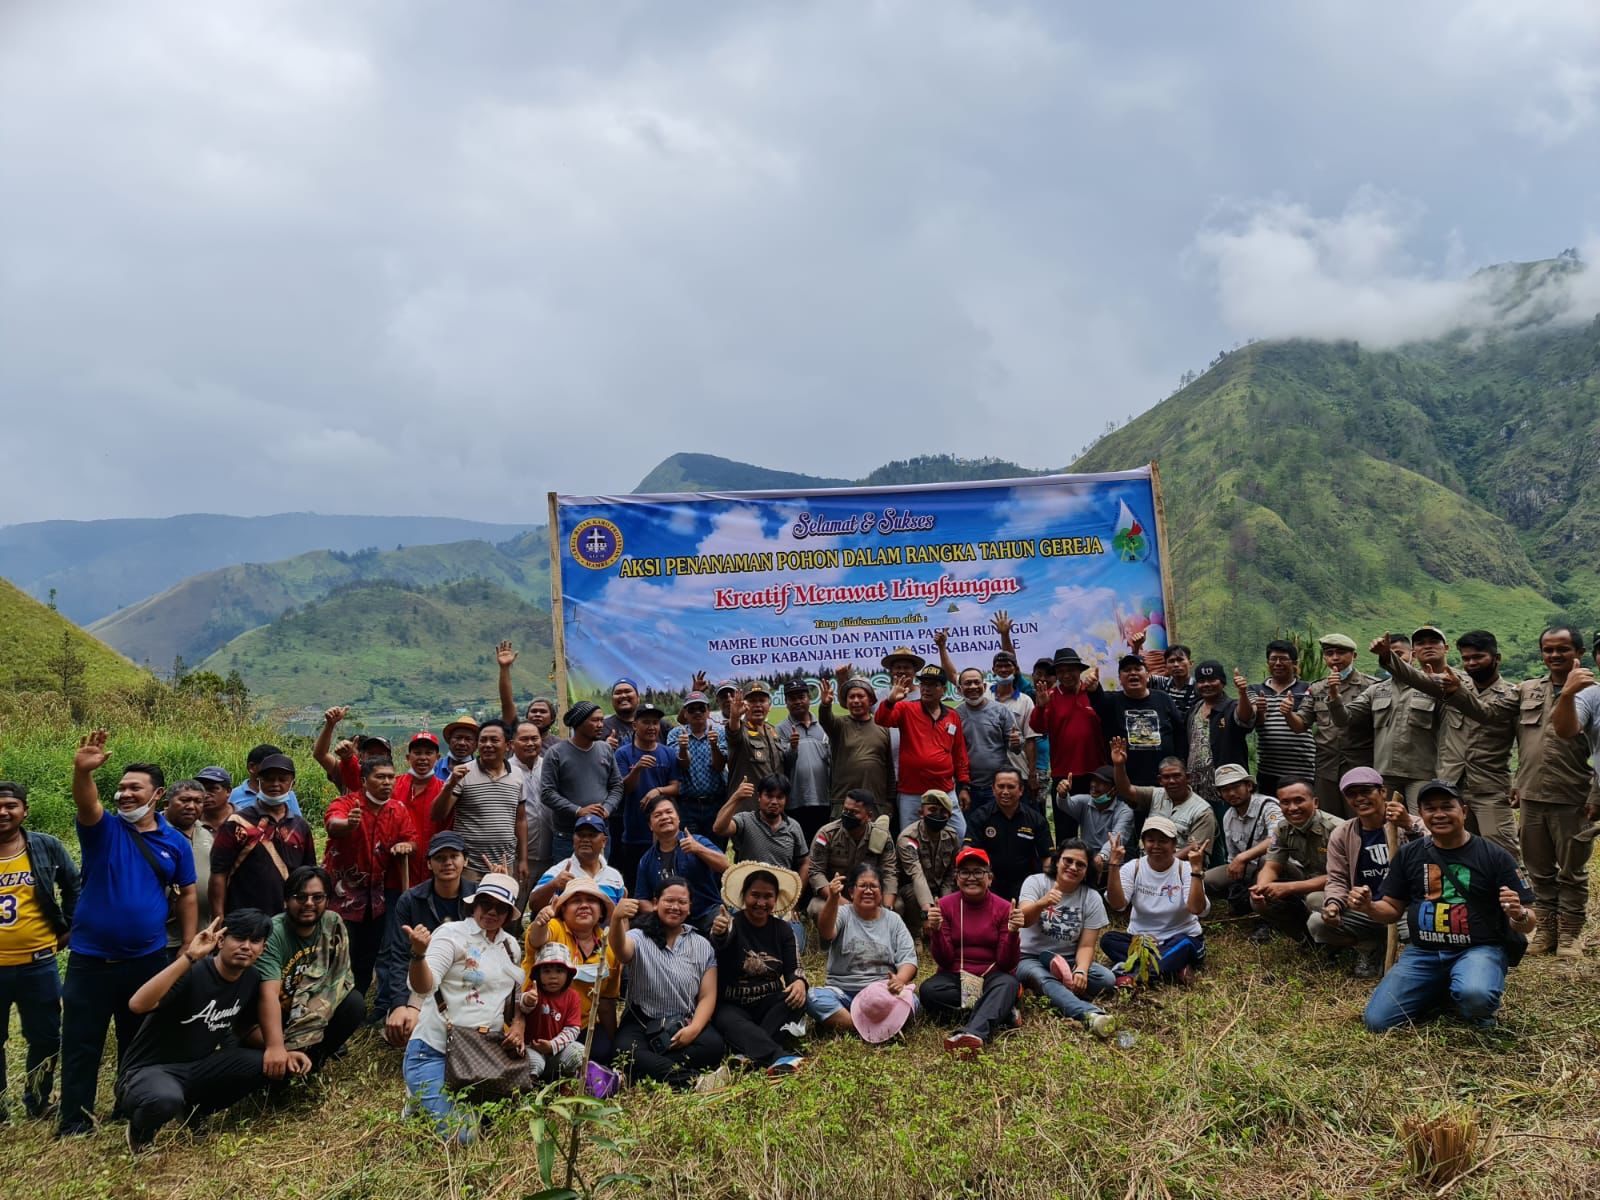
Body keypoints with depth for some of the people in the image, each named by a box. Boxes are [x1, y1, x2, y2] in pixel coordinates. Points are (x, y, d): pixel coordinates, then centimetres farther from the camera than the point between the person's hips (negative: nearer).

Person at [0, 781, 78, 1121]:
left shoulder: (47, 847, -2)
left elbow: (74, 888, 11)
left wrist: (68, 928, 7)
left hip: (38, 964, 0)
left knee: (46, 1038, 10)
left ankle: (38, 1105, 29)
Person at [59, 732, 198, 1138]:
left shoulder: (175, 842, 2)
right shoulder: (103, 830, -5)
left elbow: (186, 896, 7)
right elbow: (86, 805, -28)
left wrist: (190, 948, 0)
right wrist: (83, 771, -49)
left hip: (147, 960, 2)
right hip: (90, 959, -2)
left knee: (140, 1043, 15)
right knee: (81, 1045, 6)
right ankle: (74, 1123, 19)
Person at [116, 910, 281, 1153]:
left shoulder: (251, 979, 0)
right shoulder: (192, 972, -22)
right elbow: (138, 1005, -39)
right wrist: (190, 957, -42)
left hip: (197, 1069, 7)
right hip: (148, 1071, -7)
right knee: (165, 1099, -40)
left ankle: (191, 1111, 9)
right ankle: (141, 1133, -2)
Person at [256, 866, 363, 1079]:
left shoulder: (334, 925, -8)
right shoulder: (272, 934, -21)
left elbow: (339, 978, -14)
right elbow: (269, 993, -33)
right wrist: (275, 1046, -47)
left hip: (313, 1013, 4)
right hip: (275, 1017, -4)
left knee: (353, 1004, -22)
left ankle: (315, 1056, -1)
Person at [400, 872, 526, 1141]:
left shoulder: (511, 946, 11)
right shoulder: (452, 933, -10)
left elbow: (518, 996, 20)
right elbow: (423, 986, -23)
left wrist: (518, 1026, 0)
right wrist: (419, 954, -43)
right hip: (436, 1051, -6)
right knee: (459, 1135, -15)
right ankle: (421, 1096, 14)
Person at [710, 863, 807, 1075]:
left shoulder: (782, 930, 6)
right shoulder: (732, 924, -7)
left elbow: (793, 969, -1)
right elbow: (721, 943, -30)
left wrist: (799, 981, -27)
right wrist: (718, 934, -56)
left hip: (770, 1004, 4)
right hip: (732, 1006, -4)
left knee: (798, 998, -26)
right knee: (734, 1025, -36)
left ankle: (752, 1055, -34)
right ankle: (780, 1058, -58)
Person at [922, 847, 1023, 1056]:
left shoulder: (1003, 908, -3)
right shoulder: (945, 905, -1)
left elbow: (1007, 964, -6)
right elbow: (944, 960, -3)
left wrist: (1013, 933, -23)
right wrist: (936, 931, -20)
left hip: (992, 977, -1)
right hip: (955, 977, 1)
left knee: (1007, 983, -34)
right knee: (927, 990, -29)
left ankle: (973, 1033, -57)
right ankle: (1001, 1010, -22)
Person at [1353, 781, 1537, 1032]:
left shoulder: (1495, 856, -4)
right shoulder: (1408, 854, 6)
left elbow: (1528, 924, -4)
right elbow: (1393, 910, 13)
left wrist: (1519, 915, -28)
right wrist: (1368, 907, -10)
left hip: (1479, 949, -4)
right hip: (1422, 952, 4)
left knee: (1475, 997, -38)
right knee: (1378, 1021, -12)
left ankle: (1478, 1010, 1)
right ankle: (1441, 995, 16)